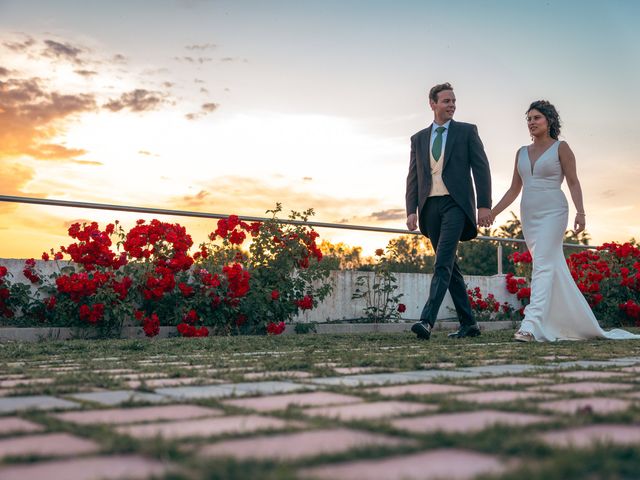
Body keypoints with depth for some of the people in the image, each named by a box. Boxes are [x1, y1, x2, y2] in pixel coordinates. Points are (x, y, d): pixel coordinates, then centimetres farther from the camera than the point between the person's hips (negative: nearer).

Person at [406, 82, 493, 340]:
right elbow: (413, 177, 12)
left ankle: (427, 320, -24)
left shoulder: (467, 131, 7)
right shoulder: (418, 138, 15)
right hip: (430, 207, 4)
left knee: (443, 263, -17)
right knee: (450, 266, 7)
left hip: (455, 204, -4)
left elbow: (481, 169, 1)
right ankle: (468, 323, 16)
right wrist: (411, 210, 0)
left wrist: (484, 205, -9)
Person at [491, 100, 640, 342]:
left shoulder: (560, 148, 1)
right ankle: (579, 324, 19)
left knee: (543, 265, -18)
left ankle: (531, 325, -27)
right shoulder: (522, 152, 15)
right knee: (555, 269, 9)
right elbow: (514, 189, 16)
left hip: (553, 212, -6)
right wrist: (493, 212, 8)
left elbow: (573, 183, -4)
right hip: (529, 215, 6)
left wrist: (580, 212, -16)